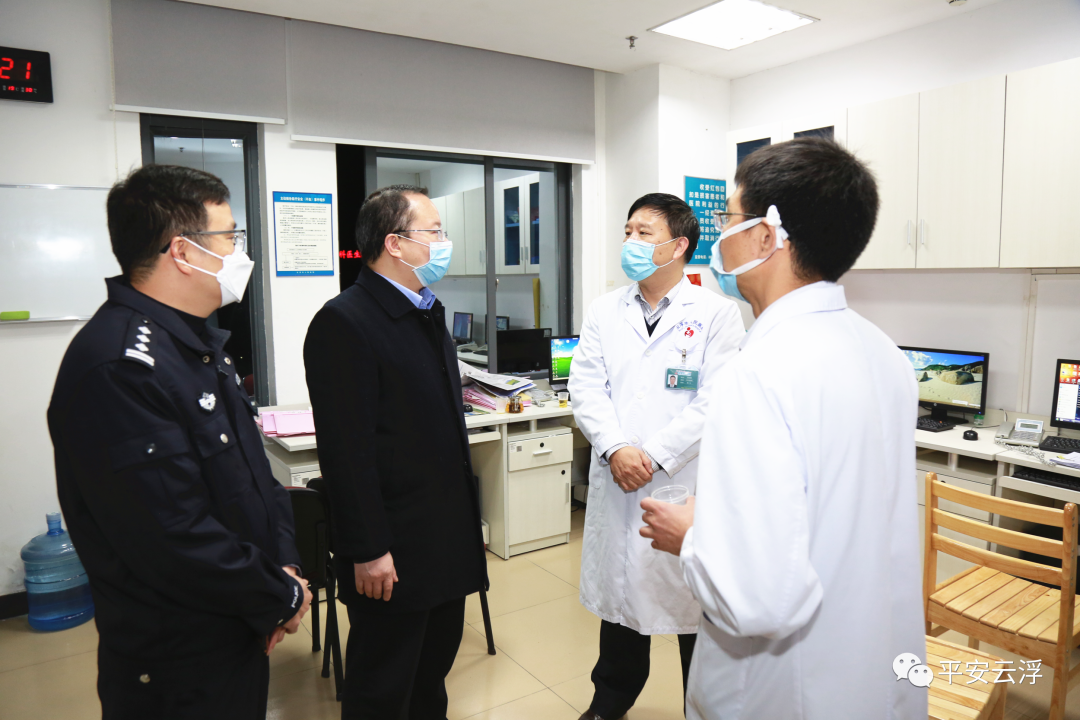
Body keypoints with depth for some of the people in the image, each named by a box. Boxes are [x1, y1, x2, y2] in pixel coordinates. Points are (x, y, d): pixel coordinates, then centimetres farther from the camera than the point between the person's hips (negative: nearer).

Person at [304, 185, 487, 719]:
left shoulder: (428, 313, 11)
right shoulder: (344, 322, -17)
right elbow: (346, 451, -20)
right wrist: (368, 551, -19)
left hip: (448, 539, 8)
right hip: (393, 553, -8)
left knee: (434, 670, 22)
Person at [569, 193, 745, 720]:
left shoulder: (716, 313, -4)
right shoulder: (604, 312, 8)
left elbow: (716, 400, -11)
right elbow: (586, 387, 1)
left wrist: (654, 455, -16)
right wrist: (615, 449, -14)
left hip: (688, 484, -3)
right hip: (617, 481, 4)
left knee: (695, 600, 9)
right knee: (619, 592, 18)